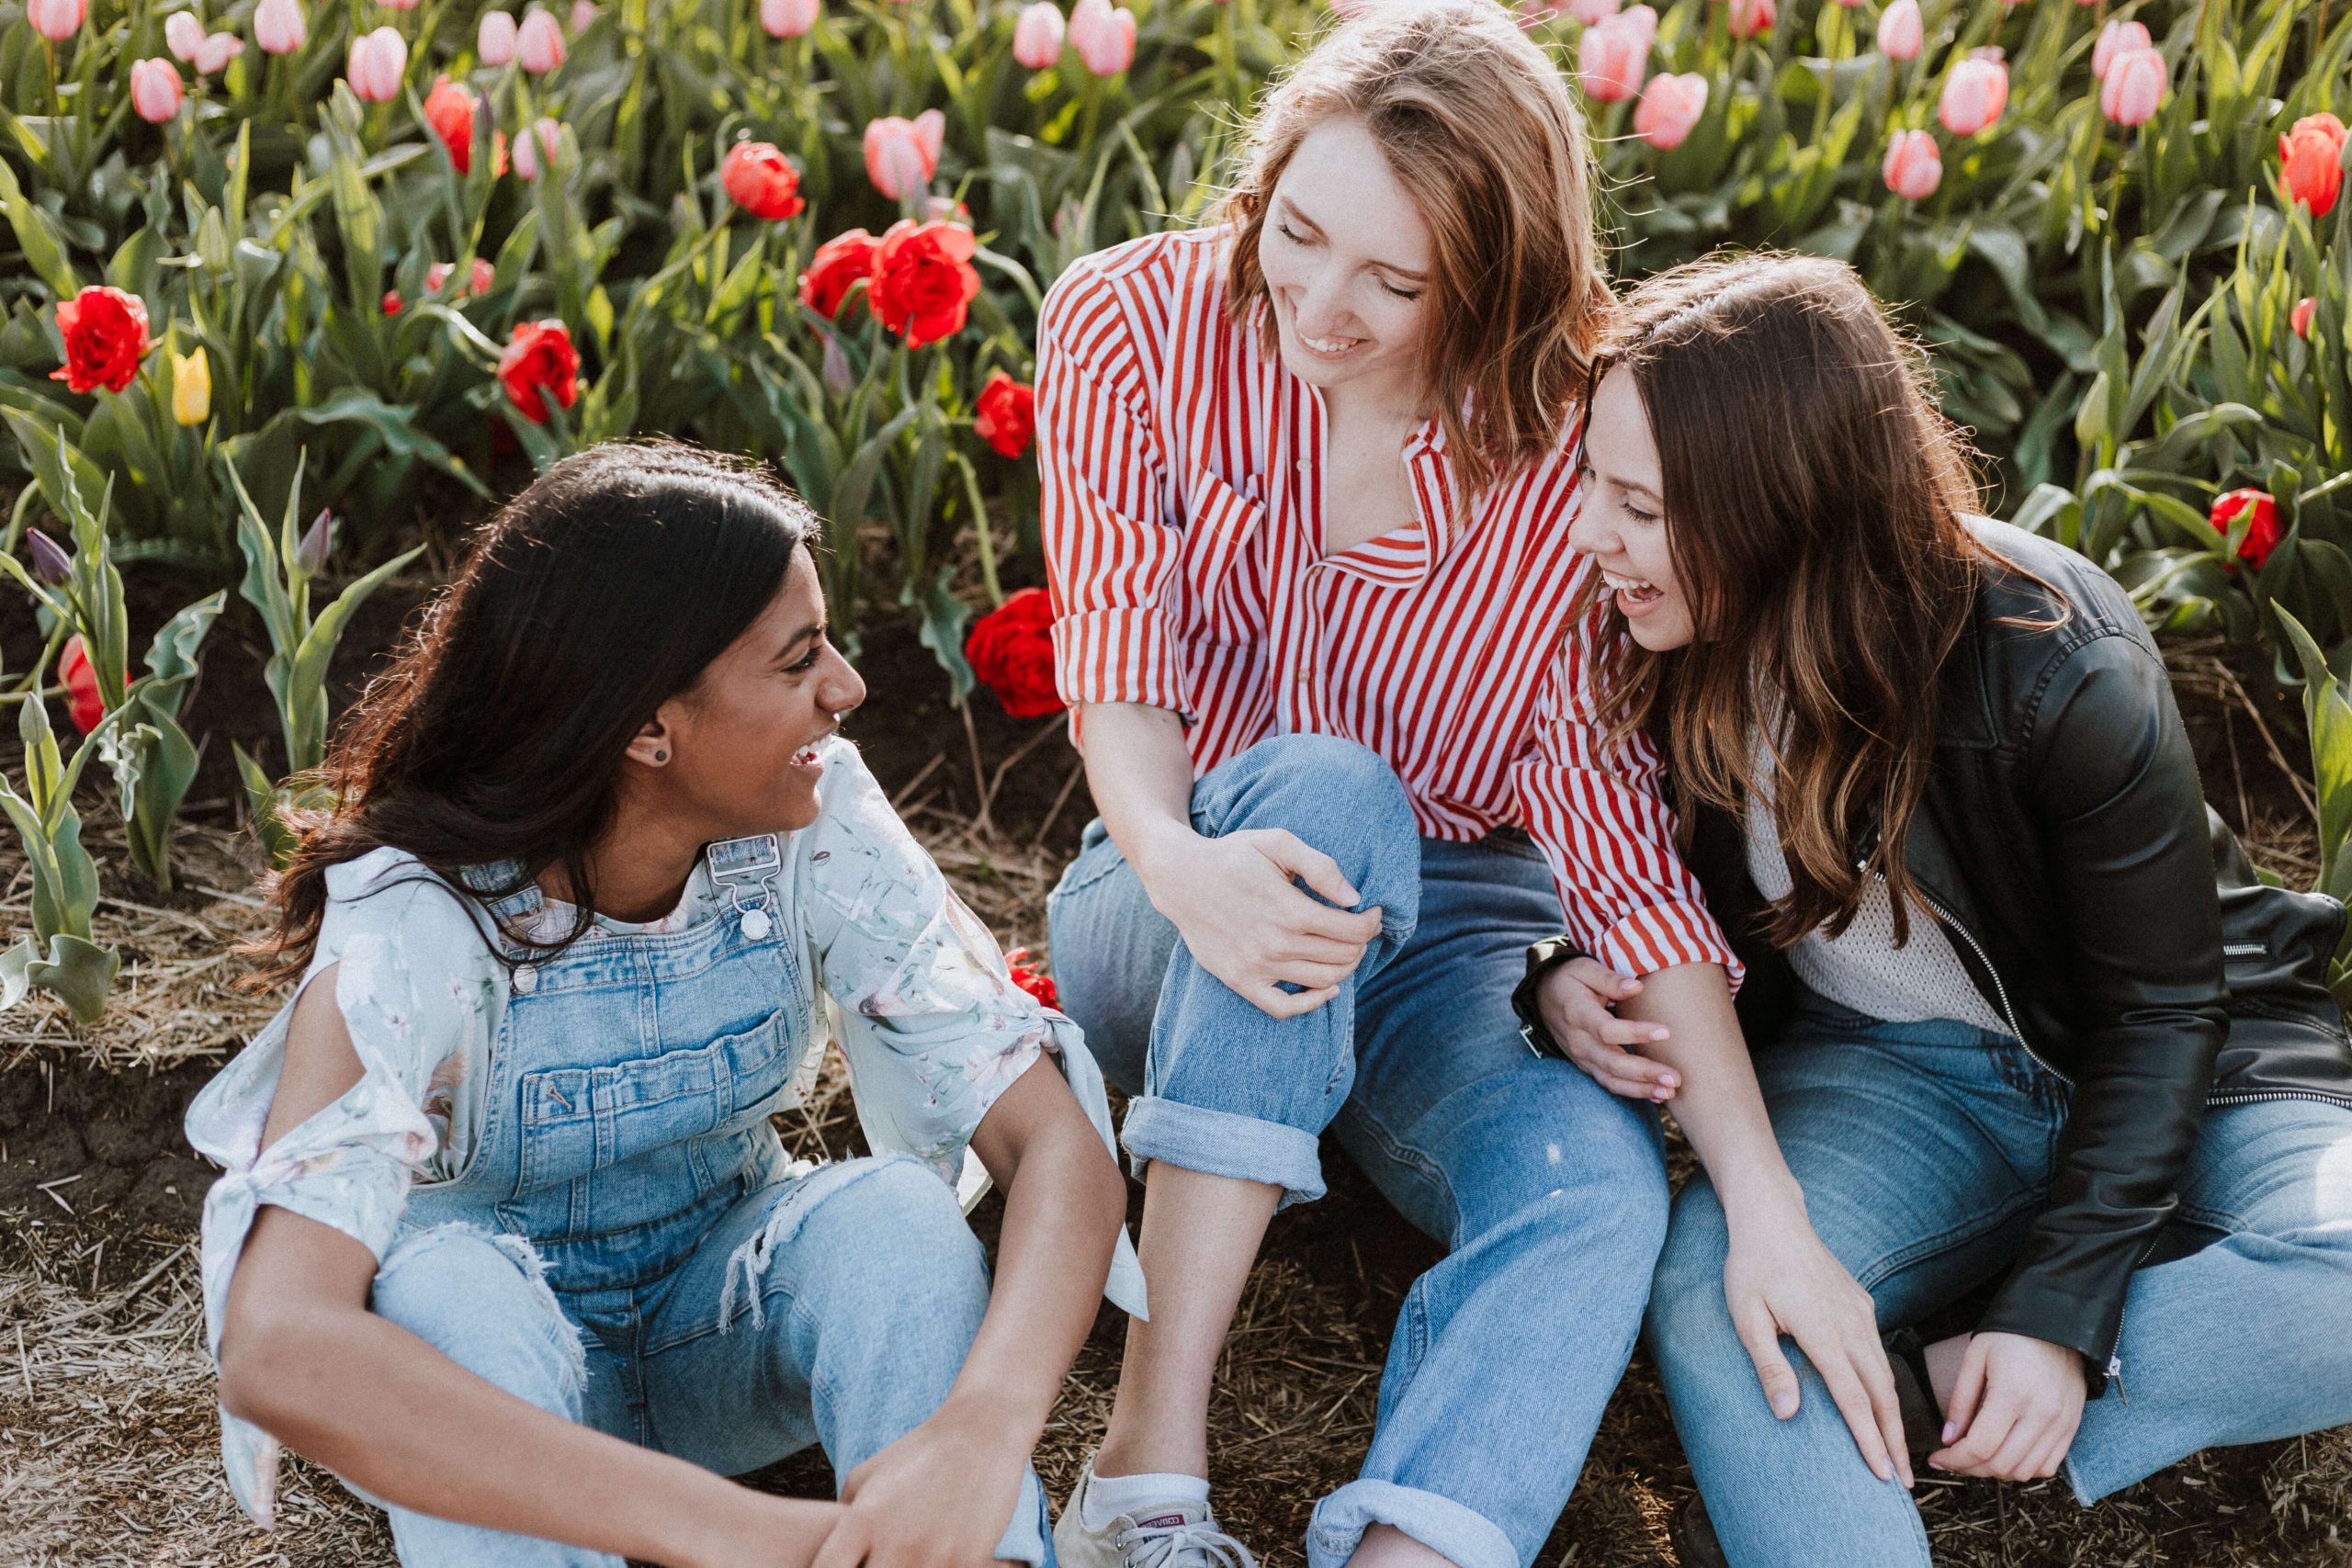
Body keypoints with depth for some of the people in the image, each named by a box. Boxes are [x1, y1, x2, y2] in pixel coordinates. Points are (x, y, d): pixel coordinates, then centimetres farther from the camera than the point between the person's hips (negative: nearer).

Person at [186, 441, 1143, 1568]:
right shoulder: (416, 921, -29)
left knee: (893, 1212, -29)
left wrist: (985, 1428, -48)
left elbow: (1062, 1144, -25)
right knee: (448, 1278, -36)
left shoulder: (819, 826, -19)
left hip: (723, 1323, 2)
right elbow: (276, 1348, -44)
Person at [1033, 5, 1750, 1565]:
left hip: (1453, 930, 1)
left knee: (1599, 1190, -32)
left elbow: (1622, 827, -16)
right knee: (1319, 786, -36)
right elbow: (1118, 666, -18)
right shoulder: (1136, 322, -11)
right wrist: (1178, 864, -41)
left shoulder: (1573, 449, -14)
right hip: (1176, 912, 0)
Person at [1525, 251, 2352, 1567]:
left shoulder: (2059, 675, -24)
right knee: (1714, 1293, -31)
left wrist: (2058, 1315, -24)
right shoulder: (1676, 645, -10)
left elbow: (2156, 1010, -17)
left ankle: (1929, 1409, -26)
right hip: (1893, 1071, 3)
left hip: (2177, 1069, -2)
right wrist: (1577, 979, -16)